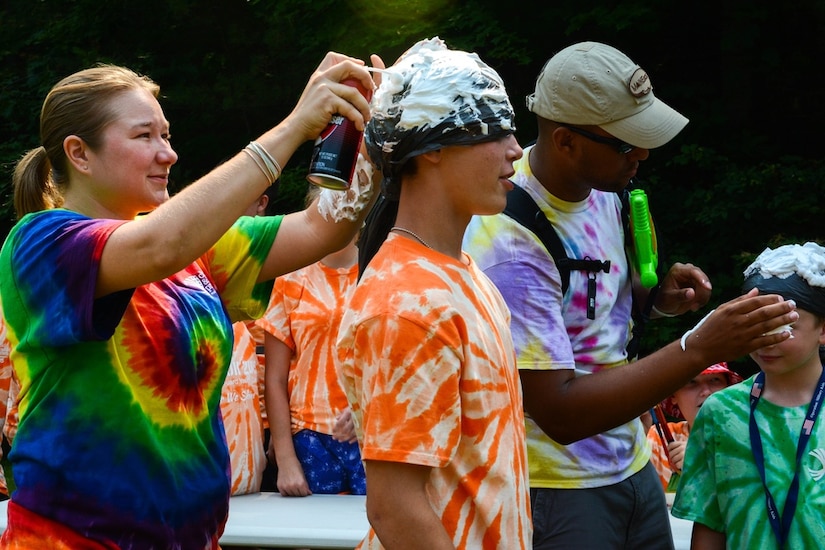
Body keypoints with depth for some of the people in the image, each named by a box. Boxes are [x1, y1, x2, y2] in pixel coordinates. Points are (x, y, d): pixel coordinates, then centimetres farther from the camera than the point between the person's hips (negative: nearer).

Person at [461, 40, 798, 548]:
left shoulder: (600, 186, 0)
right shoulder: (512, 242, -25)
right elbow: (559, 414, -27)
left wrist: (657, 298, -3)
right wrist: (698, 350, -30)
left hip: (631, 464, 7)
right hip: (556, 489, -7)